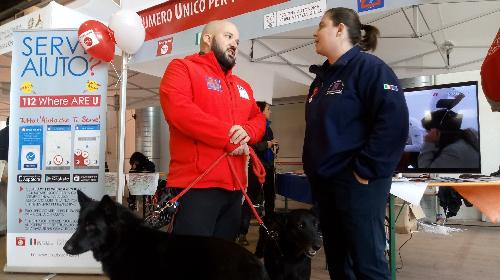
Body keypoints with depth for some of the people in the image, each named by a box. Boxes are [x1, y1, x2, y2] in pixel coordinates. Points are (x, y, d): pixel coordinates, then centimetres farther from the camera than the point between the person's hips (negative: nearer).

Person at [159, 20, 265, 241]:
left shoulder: (242, 86, 22)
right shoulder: (182, 68, 0)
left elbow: (259, 118, 20)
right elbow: (177, 109, -17)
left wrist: (247, 131, -7)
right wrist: (229, 138, -14)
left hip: (234, 186, 7)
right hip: (196, 184, -7)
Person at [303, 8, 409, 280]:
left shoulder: (368, 67, -9)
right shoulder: (322, 77, 16)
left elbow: (394, 121, -20)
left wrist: (367, 170, -21)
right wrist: (313, 168, 15)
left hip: (356, 183, -8)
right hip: (324, 183, 9)